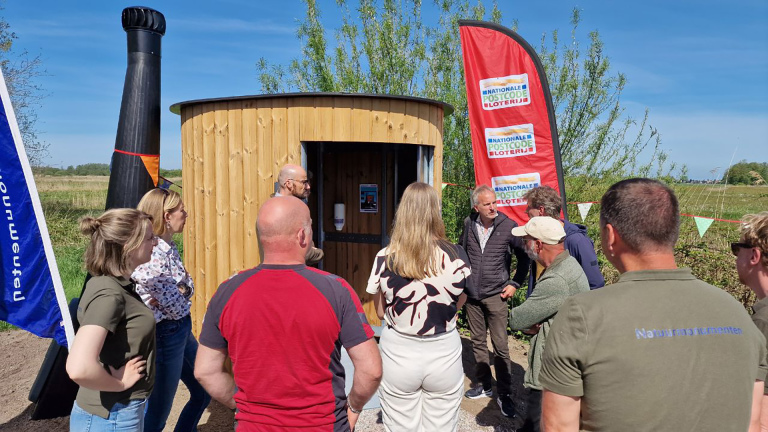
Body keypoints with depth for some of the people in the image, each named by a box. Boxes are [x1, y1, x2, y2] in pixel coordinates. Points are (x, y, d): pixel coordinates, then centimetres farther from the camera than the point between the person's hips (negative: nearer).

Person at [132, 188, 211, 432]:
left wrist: (178, 293, -15)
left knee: (202, 394, 22)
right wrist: (181, 299, -9)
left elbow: (187, 286, 3)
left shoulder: (168, 246, 3)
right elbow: (174, 306, -27)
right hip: (166, 334, -9)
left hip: (182, 329, 9)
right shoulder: (150, 254, -25)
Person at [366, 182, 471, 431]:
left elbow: (381, 311, -1)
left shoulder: (384, 258, -12)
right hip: (444, 354, 0)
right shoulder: (456, 256, -12)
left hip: (398, 353, 0)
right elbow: (459, 302, 4)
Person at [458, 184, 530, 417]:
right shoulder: (468, 224, 0)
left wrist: (515, 284, -2)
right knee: (478, 342, 14)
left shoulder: (509, 226, -10)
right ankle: (483, 385, 30)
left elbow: (524, 256, 2)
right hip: (471, 294, 4)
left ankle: (504, 394, 13)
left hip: (495, 295, -4)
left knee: (500, 347, -1)